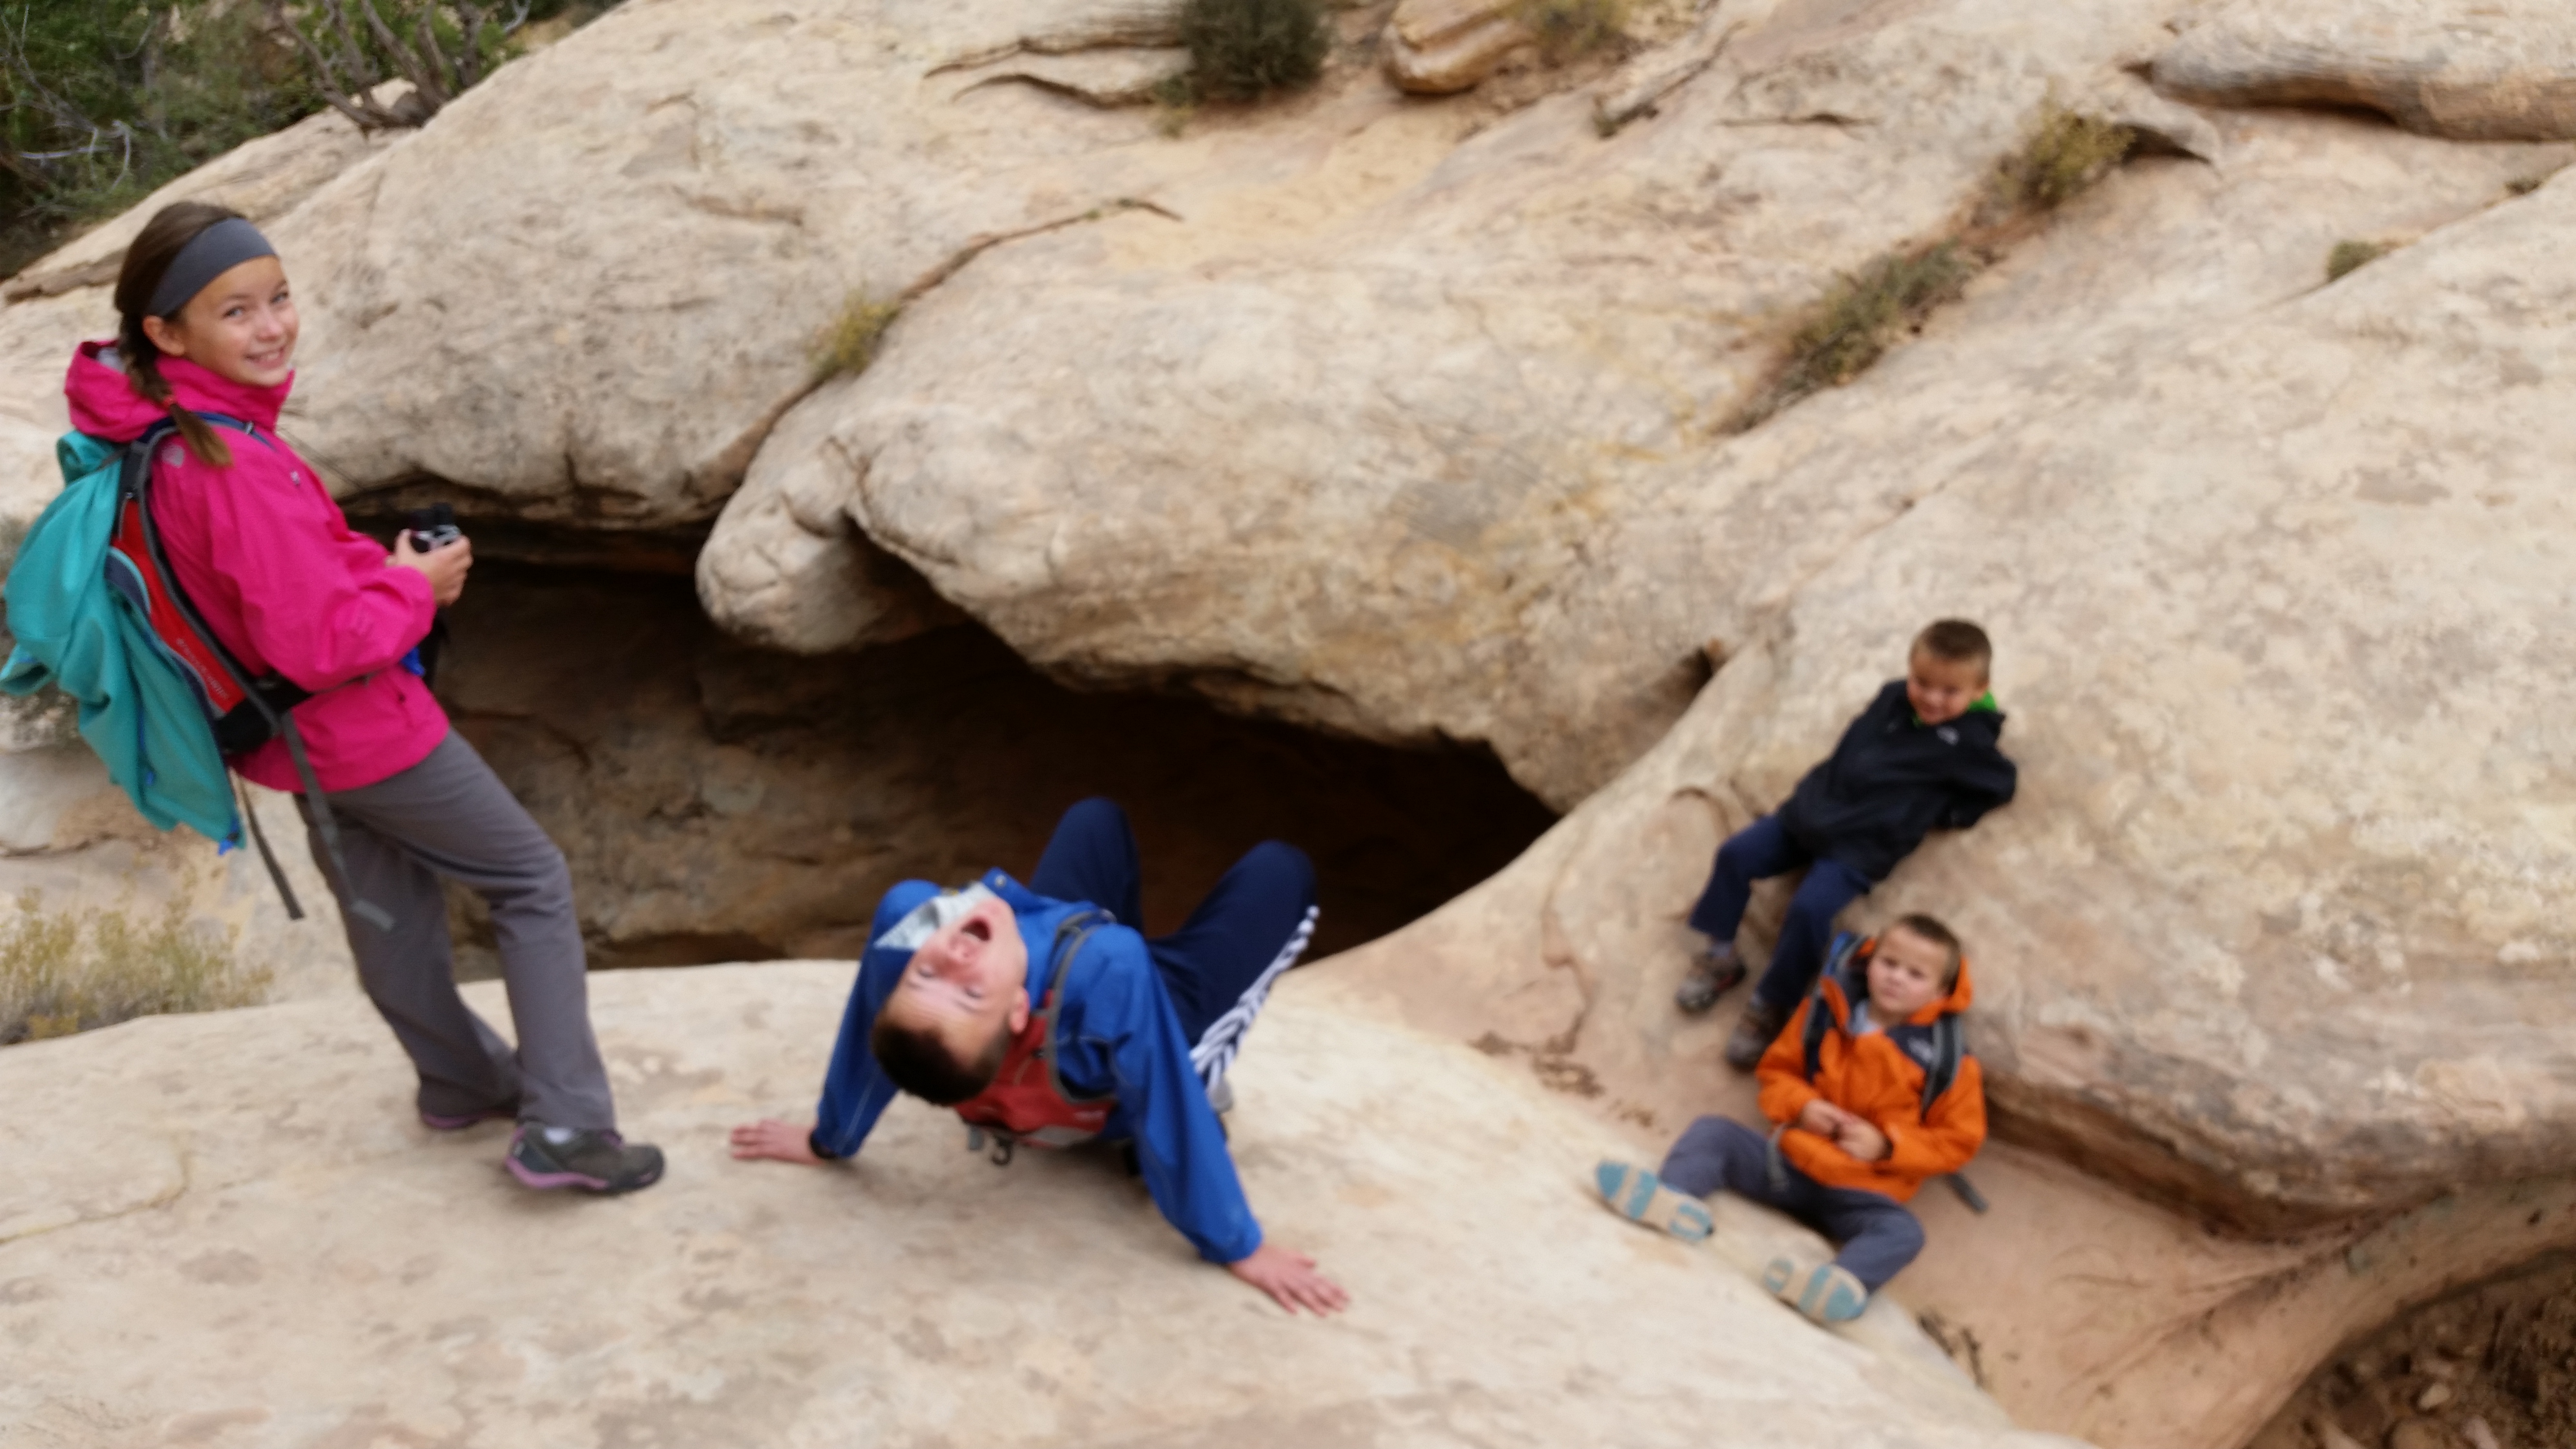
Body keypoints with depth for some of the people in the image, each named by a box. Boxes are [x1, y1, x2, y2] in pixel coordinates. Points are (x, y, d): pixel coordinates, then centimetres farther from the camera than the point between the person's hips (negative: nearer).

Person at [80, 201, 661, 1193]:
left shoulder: (150, 433, -6)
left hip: (295, 737, 9)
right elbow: (320, 643, -31)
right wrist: (415, 586, -15)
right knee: (533, 883, 5)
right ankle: (566, 1128, 4)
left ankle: (463, 1082, 46)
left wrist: (377, 565, -2)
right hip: (363, 732, -9)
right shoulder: (238, 469, -34)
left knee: (387, 903, 26)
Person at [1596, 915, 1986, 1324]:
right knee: (1714, 1132, -12)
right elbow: (1778, 1069, 12)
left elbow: (1958, 1141, -4)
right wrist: (1800, 1105, -10)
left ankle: (1845, 1282, -61)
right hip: (1788, 1162, 3)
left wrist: (1885, 1147, -16)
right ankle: (1672, 1196, -42)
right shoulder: (1825, 1012, 1)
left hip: (1860, 1193, -3)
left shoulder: (1946, 1060, -7)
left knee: (1902, 1231, -32)